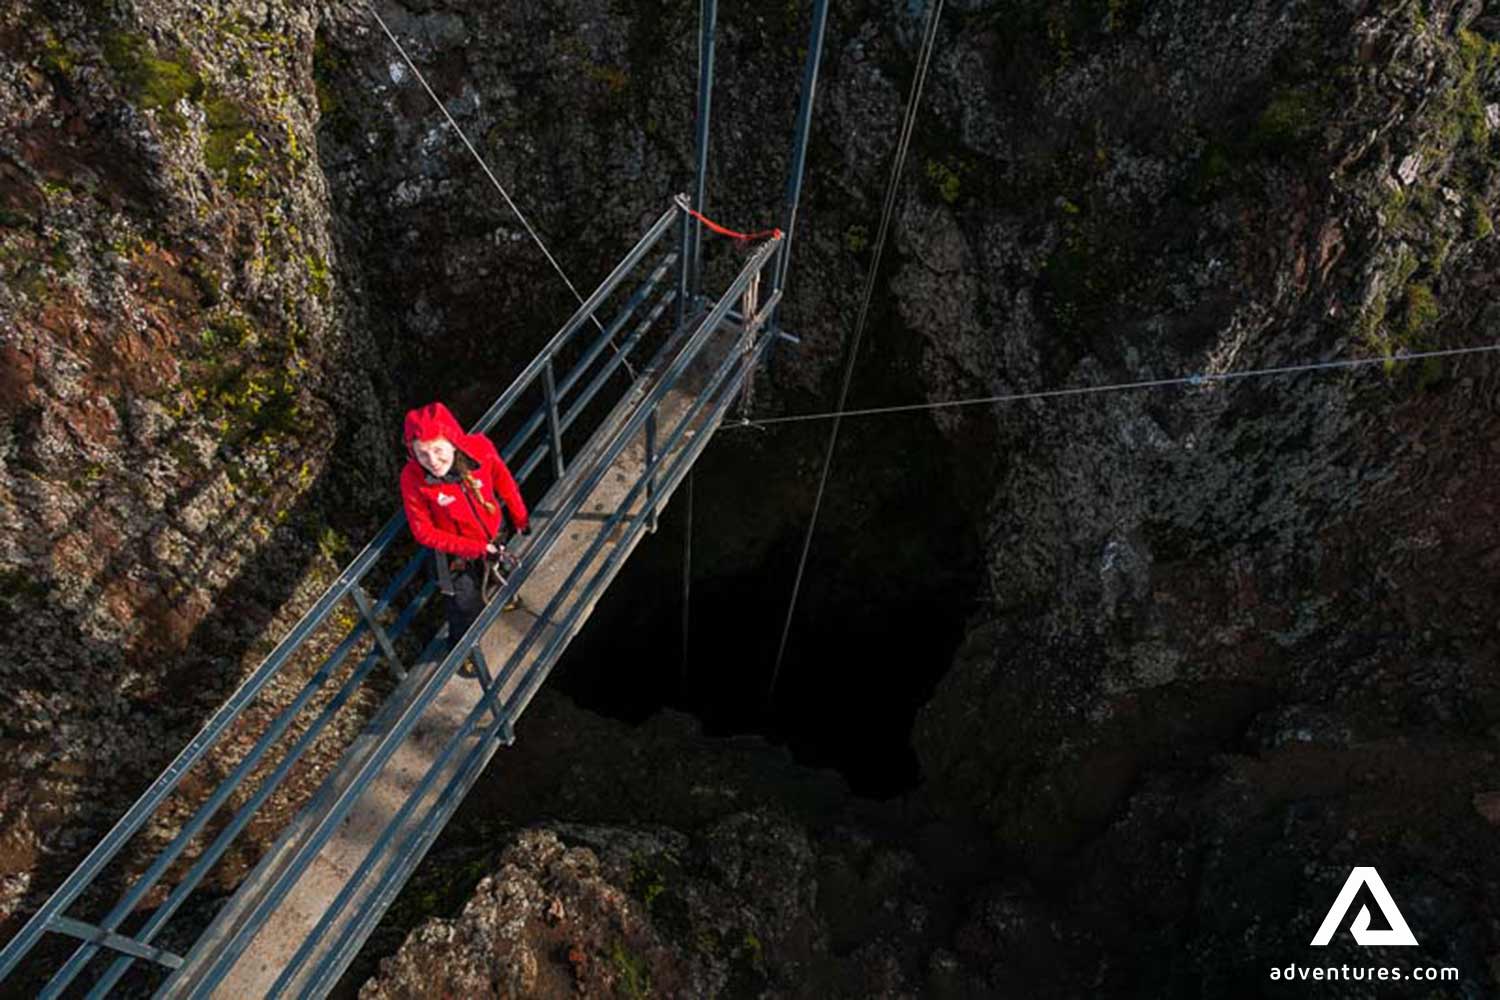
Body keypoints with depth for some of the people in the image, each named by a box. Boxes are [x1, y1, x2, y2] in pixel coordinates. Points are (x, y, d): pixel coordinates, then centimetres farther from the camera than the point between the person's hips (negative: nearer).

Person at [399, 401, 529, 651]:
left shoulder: (479, 448, -31)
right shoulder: (412, 479, -34)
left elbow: (502, 479, -9)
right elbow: (424, 532, -22)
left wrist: (520, 517, 4)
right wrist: (476, 548, -25)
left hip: (497, 534, 3)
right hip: (458, 551, -3)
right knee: (468, 611, 16)